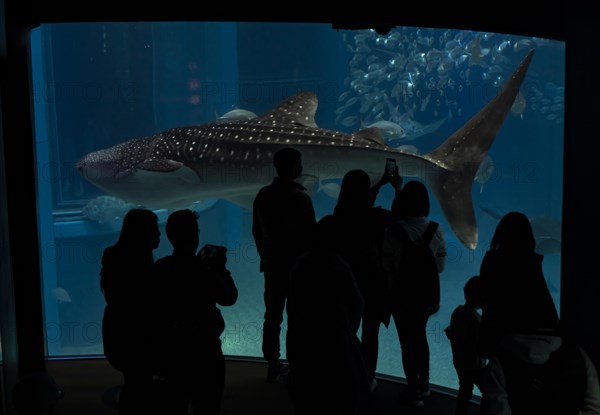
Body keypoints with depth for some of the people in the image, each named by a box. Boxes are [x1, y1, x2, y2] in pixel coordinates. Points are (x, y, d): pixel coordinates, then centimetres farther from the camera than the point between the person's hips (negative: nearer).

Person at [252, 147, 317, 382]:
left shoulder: (263, 196, 1)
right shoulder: (299, 197, -17)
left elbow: (257, 232, 9)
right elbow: (310, 234, -15)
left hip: (272, 265, 6)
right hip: (297, 266, -6)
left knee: (272, 317, 13)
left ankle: (273, 366, 22)